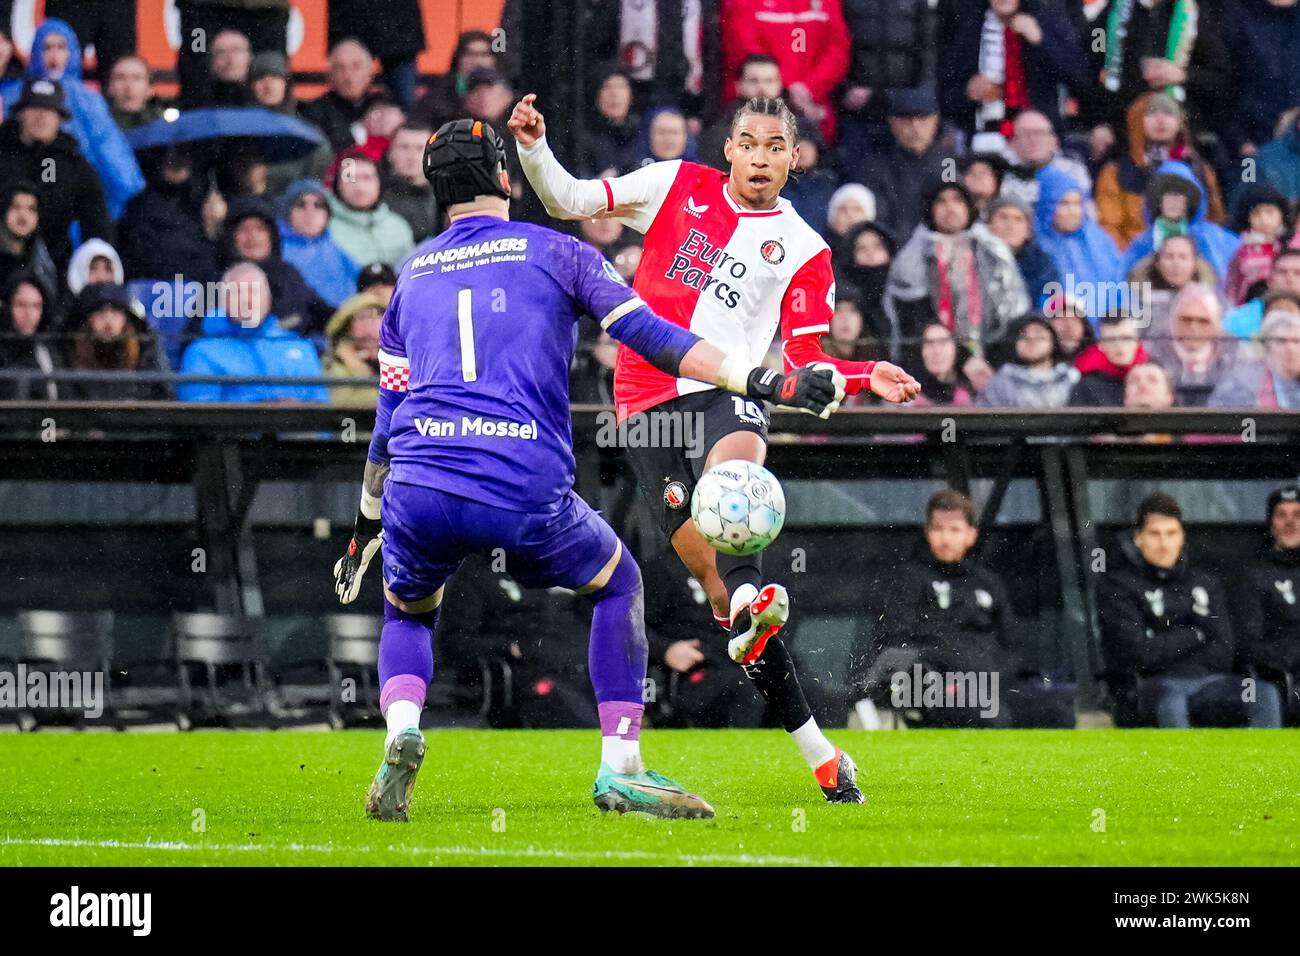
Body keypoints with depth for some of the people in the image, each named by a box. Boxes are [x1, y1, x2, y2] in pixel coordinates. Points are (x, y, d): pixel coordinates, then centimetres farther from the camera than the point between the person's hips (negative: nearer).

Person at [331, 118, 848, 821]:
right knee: (618, 581, 26)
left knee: (407, 611, 31)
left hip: (418, 492, 2)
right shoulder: (555, 253, 13)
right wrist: (766, 383, 0)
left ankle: (401, 730, 0)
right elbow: (650, 337, 2)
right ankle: (620, 769, 17)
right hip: (528, 493, -2)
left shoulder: (410, 275, 21)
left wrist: (366, 527, 32)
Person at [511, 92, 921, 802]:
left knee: (733, 461, -40)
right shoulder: (680, 186, 10)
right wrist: (533, 149, -8)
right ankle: (817, 753, -7)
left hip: (730, 393, -1)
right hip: (650, 399, 1)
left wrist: (867, 378, -7)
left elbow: (800, 363, 9)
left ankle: (748, 605, -65)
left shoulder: (804, 251, 10)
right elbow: (570, 201, 9)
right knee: (712, 571, -9)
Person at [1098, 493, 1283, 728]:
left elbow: (1222, 655, 9)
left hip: (1206, 681, 5)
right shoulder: (1117, 585, 4)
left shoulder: (1204, 582, 17)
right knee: (1171, 703, -41)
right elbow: (1139, 654, -7)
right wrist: (1195, 635, 3)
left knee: (1265, 695, -25)